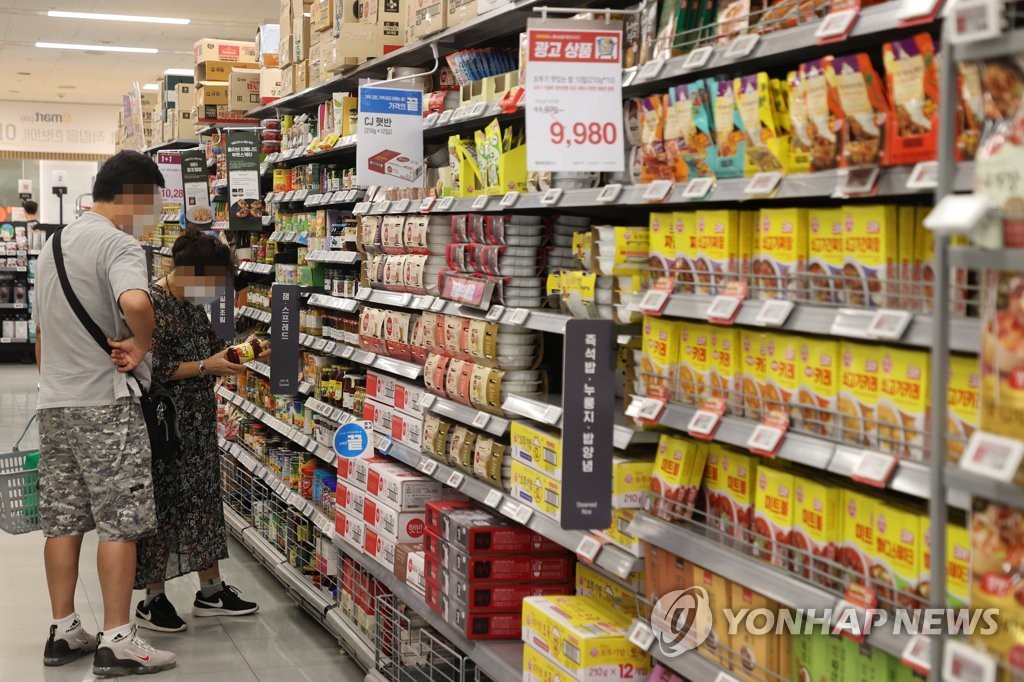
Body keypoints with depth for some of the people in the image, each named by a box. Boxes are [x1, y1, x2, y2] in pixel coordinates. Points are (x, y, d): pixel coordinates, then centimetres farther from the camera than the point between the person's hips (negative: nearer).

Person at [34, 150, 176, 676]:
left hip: (54, 404, 9)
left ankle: (63, 632, 17)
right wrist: (142, 344, -17)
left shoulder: (55, 244, 18)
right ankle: (116, 641, -2)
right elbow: (135, 302, -35)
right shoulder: (118, 243, -12)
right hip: (104, 403, -9)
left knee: (62, 520, 11)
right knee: (120, 522, -4)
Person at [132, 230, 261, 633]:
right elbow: (154, 370, -21)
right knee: (164, 505, -1)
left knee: (203, 498, 13)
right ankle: (152, 600, 11)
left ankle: (211, 591, 23)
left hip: (199, 422, 9)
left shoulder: (193, 305, 10)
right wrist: (207, 366, -21)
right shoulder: (154, 304, -17)